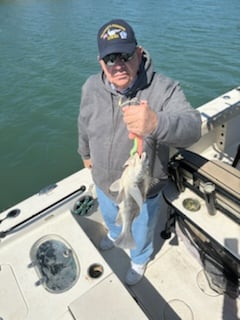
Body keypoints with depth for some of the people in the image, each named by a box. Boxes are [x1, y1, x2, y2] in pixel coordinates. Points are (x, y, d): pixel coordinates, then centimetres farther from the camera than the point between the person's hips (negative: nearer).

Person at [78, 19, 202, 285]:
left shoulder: (164, 89, -26)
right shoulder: (91, 87, -13)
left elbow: (192, 127, -41)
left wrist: (156, 123, -62)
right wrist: (86, 153, 18)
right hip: (103, 183, 4)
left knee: (141, 232, 26)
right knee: (110, 218, 36)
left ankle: (139, 260, 63)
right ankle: (115, 234, 75)